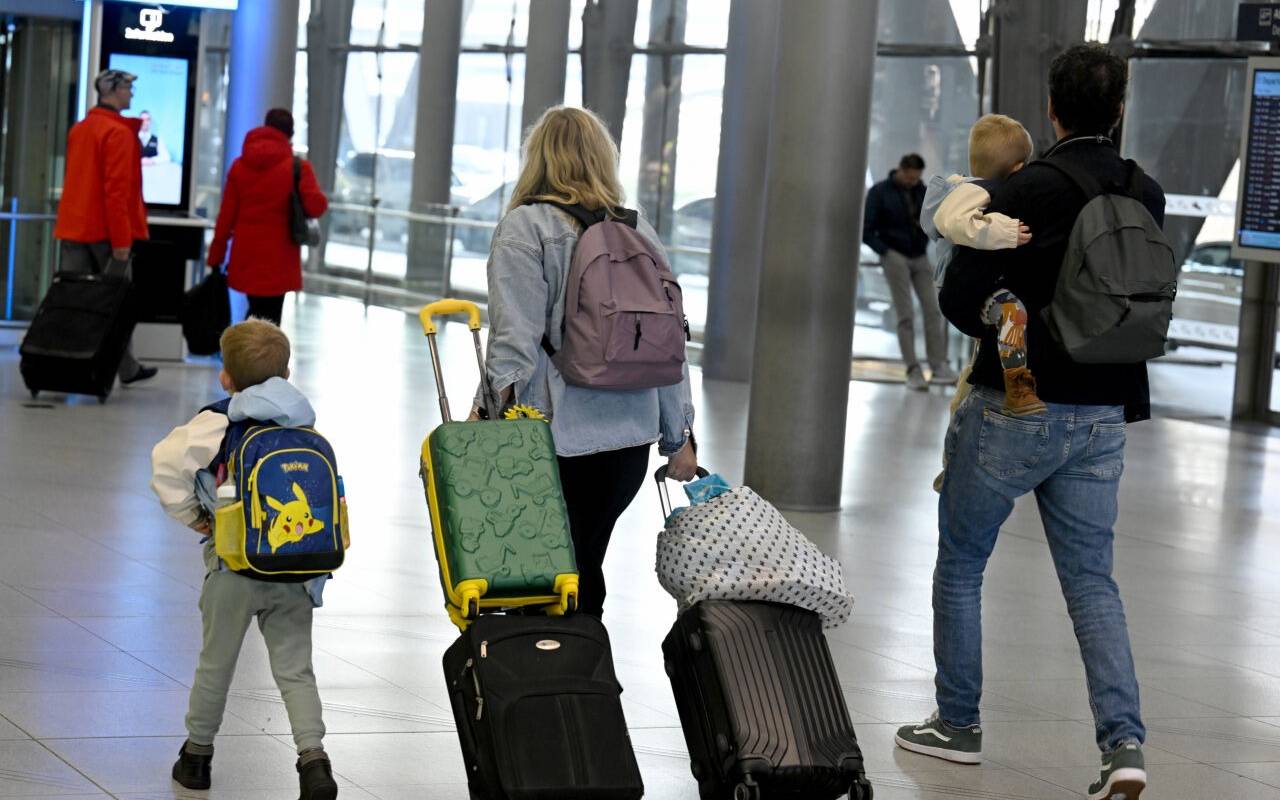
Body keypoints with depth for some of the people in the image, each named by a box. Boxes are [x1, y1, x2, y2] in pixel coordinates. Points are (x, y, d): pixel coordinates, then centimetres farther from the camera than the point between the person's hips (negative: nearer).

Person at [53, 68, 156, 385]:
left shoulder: (79, 130, 14)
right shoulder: (119, 133, -12)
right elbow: (117, 189, -18)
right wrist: (121, 240, -18)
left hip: (74, 228, 7)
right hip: (106, 230, -7)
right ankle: (126, 368, 11)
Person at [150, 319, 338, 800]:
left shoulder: (217, 425, -6)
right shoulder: (309, 430, 7)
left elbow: (167, 464, -15)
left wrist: (192, 517, -2)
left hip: (236, 566, -3)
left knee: (216, 663, 13)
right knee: (296, 670, 7)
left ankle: (196, 757, 28)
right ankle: (313, 759, -9)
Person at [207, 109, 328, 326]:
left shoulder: (240, 165, 7)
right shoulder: (298, 167, -5)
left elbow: (226, 215, 6)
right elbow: (316, 206, -16)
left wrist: (216, 256, 10)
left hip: (246, 255, 4)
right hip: (277, 258, -4)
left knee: (256, 314, 19)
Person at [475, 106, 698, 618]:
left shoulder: (526, 227, -4)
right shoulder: (640, 232, 11)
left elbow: (516, 339, -13)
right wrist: (679, 437, 18)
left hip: (557, 437, -5)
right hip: (631, 436, 6)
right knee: (586, 570, 14)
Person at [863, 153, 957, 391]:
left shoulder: (922, 192, 8)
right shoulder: (879, 192, -3)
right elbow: (866, 230, -4)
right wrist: (887, 252, -11)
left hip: (920, 258, 4)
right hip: (895, 258, -4)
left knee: (933, 310, -7)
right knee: (906, 315, -8)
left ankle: (939, 367, -6)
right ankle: (913, 371, -6)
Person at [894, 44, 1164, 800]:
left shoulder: (1023, 192, -15)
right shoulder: (1147, 198, 1)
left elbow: (959, 298, -12)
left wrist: (1006, 335, 7)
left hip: (1014, 409, -4)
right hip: (1101, 417, 4)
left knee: (961, 567, 14)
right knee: (1093, 581, 9)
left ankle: (958, 724, 21)